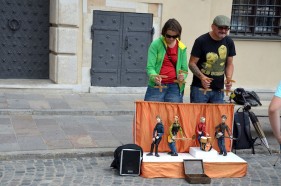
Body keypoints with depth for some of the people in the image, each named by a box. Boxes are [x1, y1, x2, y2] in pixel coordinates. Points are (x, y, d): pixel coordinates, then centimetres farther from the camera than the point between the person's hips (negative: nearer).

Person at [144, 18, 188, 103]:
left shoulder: (182, 48, 6)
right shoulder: (156, 44, -2)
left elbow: (184, 69, 9)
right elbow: (150, 67, -7)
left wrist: (182, 76, -13)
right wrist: (154, 77, -27)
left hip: (174, 88, 2)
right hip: (156, 86, -2)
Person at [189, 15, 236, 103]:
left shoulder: (229, 42, 6)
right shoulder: (201, 41, -8)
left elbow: (229, 64, 12)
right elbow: (192, 63, -7)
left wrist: (229, 78, -8)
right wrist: (201, 76, -24)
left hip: (219, 90, 4)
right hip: (200, 88, -4)